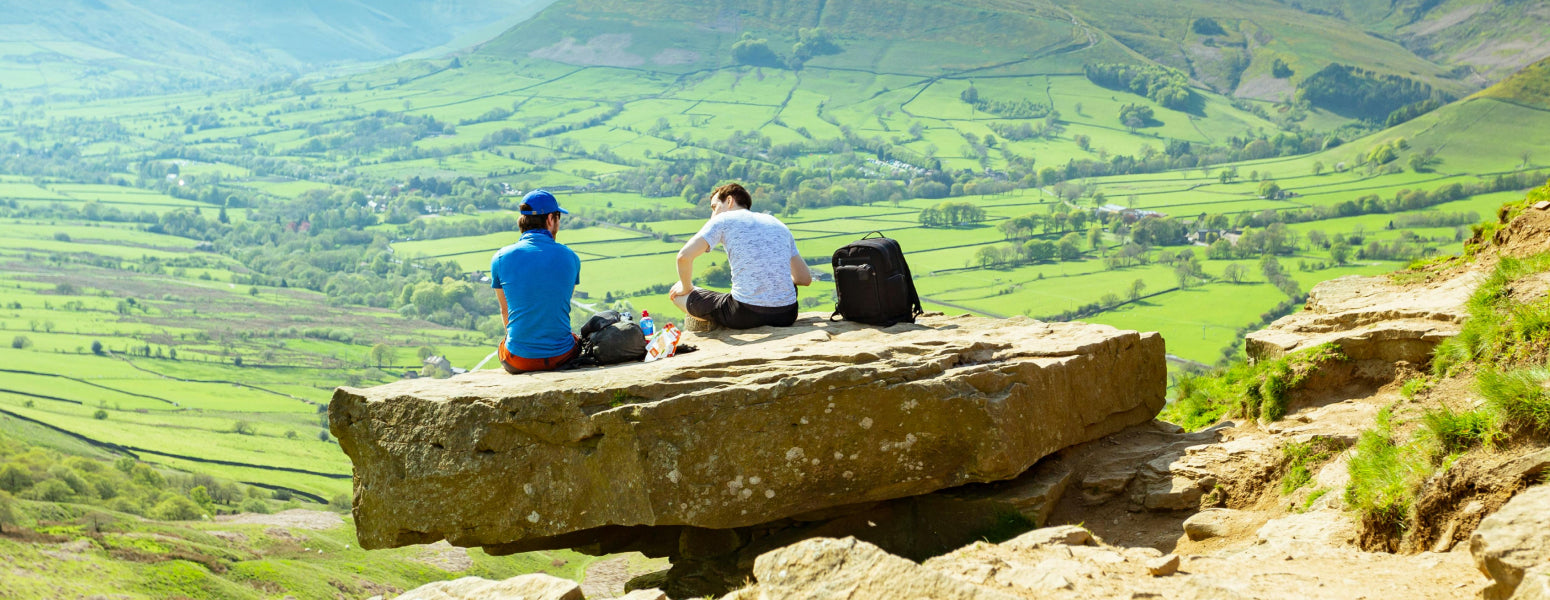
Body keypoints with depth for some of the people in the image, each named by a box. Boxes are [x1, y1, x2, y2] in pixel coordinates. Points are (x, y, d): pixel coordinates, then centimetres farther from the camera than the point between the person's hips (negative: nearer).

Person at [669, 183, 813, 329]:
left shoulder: (723, 220, 5)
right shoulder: (779, 224, 20)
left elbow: (684, 256, -9)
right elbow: (805, 279, 20)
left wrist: (686, 287, 10)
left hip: (744, 316, -5)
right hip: (786, 316, 5)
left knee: (677, 295, 16)